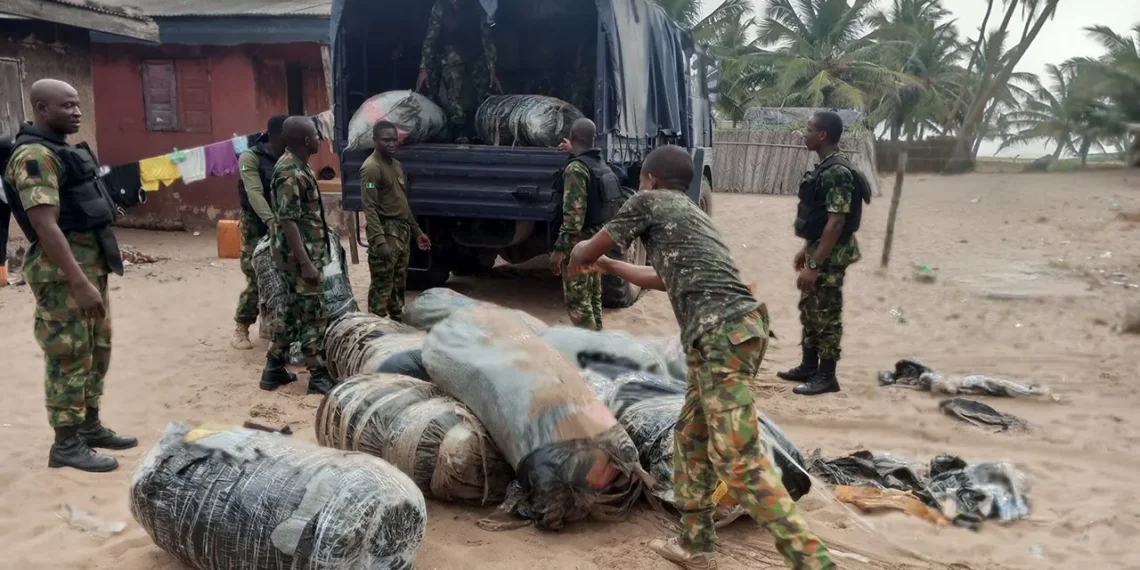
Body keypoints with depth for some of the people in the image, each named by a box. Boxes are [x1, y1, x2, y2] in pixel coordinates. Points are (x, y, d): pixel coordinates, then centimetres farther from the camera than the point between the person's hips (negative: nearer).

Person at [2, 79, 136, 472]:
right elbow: (45, 225, -25)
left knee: (97, 350, 17)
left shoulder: (62, 149, 14)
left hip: (90, 261, 10)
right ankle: (66, 444, 8)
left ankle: (90, 427, 29)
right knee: (70, 357, -2)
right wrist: (79, 283, -29)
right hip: (62, 270, -10)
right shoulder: (35, 156, -17)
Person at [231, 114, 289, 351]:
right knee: (257, 278, -9)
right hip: (257, 225, -5)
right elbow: (254, 193, -23)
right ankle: (241, 328, 3)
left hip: (283, 223, 5)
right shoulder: (250, 157, -11)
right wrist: (271, 221, -36)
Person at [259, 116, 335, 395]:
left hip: (306, 252, 10)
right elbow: (288, 221, -23)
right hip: (299, 255, -10)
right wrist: (306, 263, -25)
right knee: (314, 314, -3)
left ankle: (274, 369, 23)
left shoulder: (297, 166, 11)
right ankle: (319, 376, 5)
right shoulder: (291, 173, -20)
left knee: (295, 310, 15)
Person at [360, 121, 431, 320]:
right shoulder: (371, 168, -13)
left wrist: (417, 231, 19)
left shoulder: (396, 164, 16)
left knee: (399, 283, 17)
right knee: (382, 286, -8)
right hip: (386, 231, -9)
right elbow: (369, 208, -20)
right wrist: (379, 240, -28)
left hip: (402, 230, 9)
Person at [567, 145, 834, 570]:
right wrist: (608, 266, 57)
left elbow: (585, 251, 13)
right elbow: (666, 278, 47)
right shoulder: (690, 213, 32)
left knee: (739, 459, -10)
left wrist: (578, 259, 38)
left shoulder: (649, 203, 8)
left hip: (723, 334, -9)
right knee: (691, 437, 20)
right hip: (736, 329, 9)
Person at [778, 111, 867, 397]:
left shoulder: (837, 172, -21)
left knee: (826, 315, 0)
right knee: (809, 310, 17)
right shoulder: (824, 168, 10)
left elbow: (836, 223, -25)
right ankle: (809, 367, 29)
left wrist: (814, 265, -25)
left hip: (830, 255, -10)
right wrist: (806, 250, 22)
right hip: (818, 249, 10)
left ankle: (826, 376, 11)